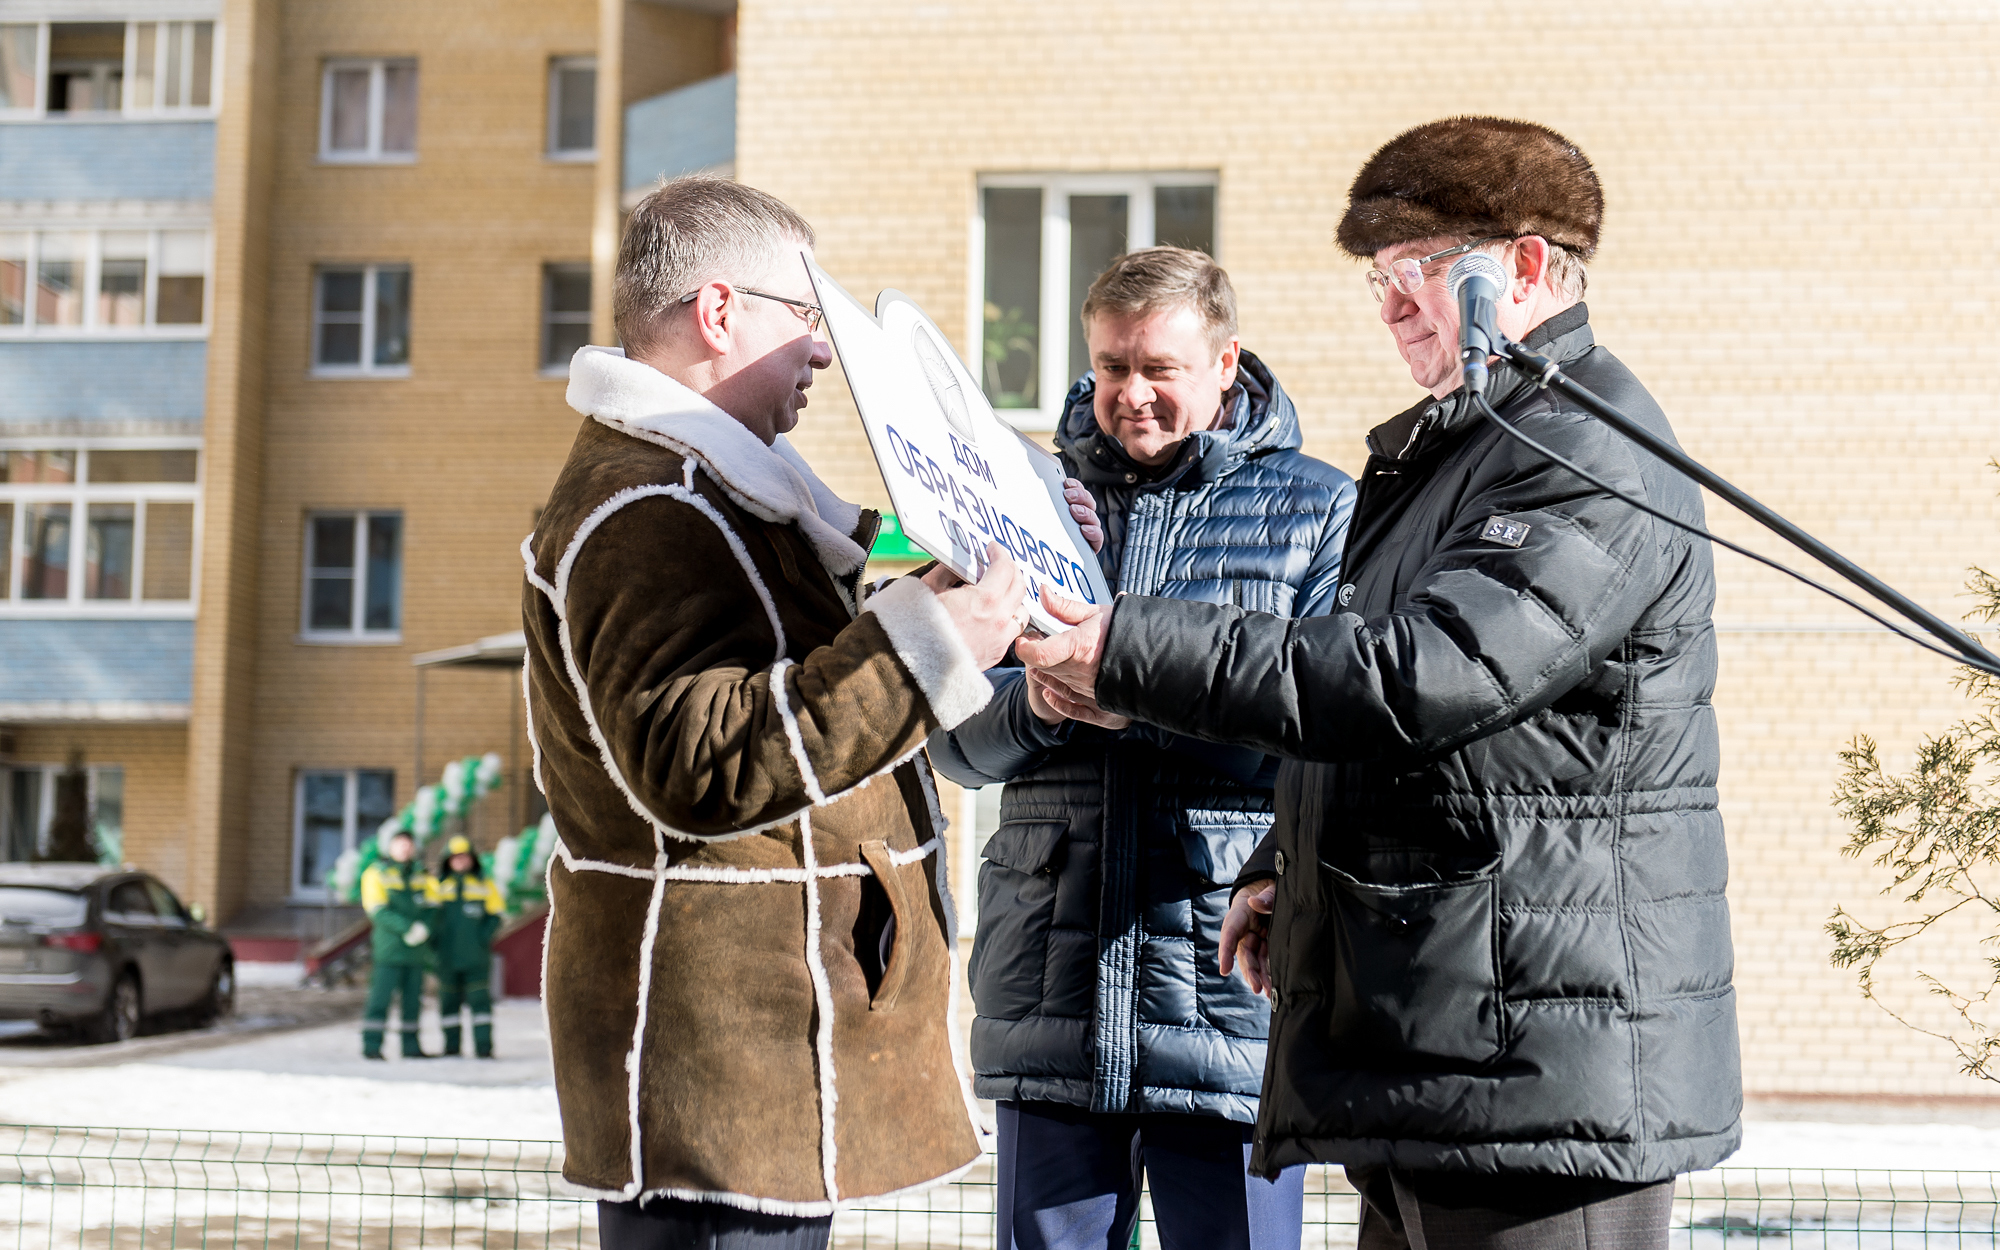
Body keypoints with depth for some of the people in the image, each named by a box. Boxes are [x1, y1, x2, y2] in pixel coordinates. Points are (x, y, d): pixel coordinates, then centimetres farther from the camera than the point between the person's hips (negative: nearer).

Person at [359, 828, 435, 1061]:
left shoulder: (421, 875, 16)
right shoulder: (376, 874, 1)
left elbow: (429, 908, 10)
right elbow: (378, 911, -9)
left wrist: (423, 928, -12)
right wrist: (408, 928, -19)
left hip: (416, 950, 5)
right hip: (388, 948, -5)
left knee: (413, 998, 6)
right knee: (381, 996, -9)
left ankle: (410, 1046, 12)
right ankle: (371, 1046, -7)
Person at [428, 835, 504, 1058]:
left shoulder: (485, 885, 7)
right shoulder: (437, 885, 9)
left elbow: (496, 915, 6)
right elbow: (428, 913, 6)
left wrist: (483, 937, -8)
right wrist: (435, 942, -5)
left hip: (476, 956, -1)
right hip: (447, 956, 1)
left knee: (480, 998, -7)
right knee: (448, 1000, 6)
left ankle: (484, 1046, -7)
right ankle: (451, 1043, 15)